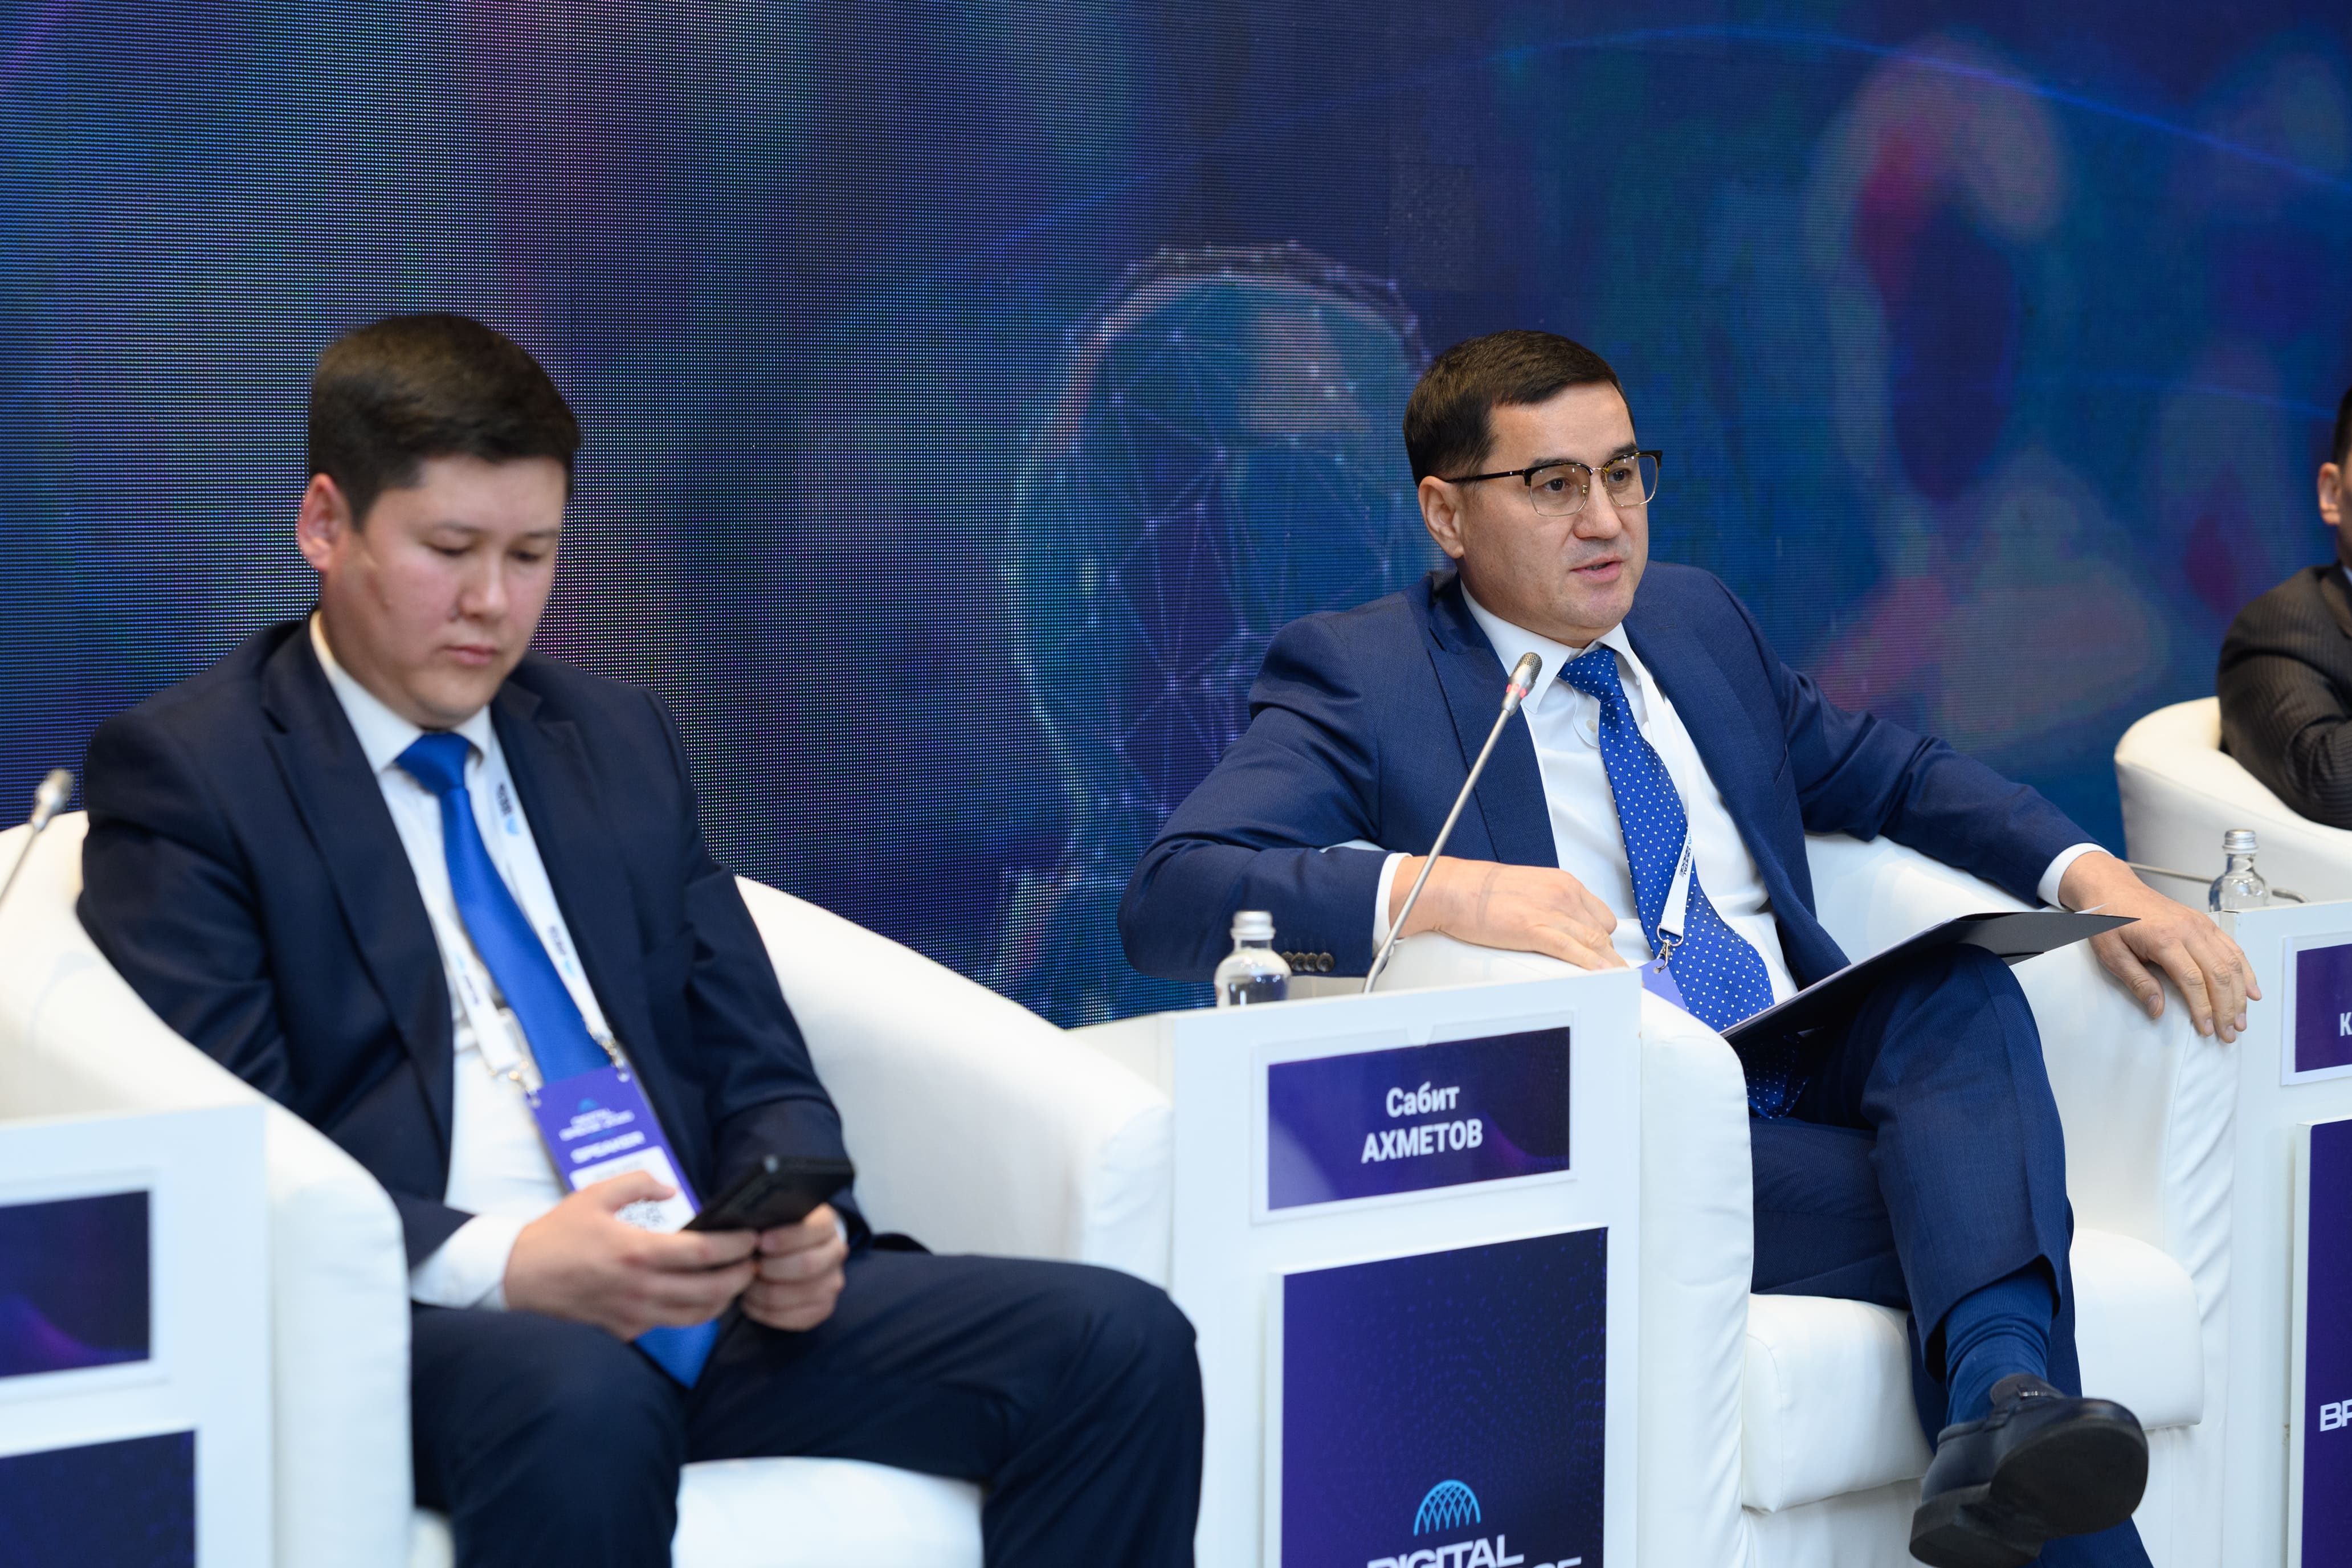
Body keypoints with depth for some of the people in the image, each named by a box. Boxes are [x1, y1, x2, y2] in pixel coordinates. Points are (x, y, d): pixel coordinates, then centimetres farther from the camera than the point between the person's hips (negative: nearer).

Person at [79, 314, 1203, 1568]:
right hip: (412, 1323, -6)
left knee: (1120, 1345, -18)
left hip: (708, 1296, 6)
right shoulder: (183, 770, 4)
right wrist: (504, 1266, -22)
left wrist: (795, 1222, -4)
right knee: (579, 1398, -42)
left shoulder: (621, 742, 23)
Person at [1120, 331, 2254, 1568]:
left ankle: (2005, 1406, -41)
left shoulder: (1694, 619, 18)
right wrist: (1432, 889, -34)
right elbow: (1166, 899, -16)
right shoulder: (1358, 676, -3)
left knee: (1963, 986, -26)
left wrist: (2090, 874, 9)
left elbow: (1889, 772, 29)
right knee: (1982, 1201, -27)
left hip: (1816, 1072, 6)